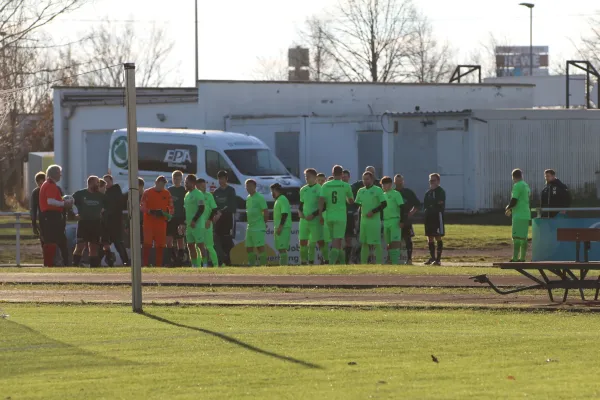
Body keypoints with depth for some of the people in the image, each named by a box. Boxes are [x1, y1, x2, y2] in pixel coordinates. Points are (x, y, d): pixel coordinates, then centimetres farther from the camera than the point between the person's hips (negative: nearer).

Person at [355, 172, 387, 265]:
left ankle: (380, 263, -5)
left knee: (376, 243, -8)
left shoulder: (377, 190, -4)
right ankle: (363, 263, 13)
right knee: (364, 243, 8)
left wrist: (373, 211, -15)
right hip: (364, 220, 6)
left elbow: (384, 204, -8)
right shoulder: (361, 191, 15)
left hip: (374, 220, -6)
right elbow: (356, 204, 23)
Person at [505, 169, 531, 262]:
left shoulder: (517, 186, -12)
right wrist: (511, 209, 26)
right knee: (523, 238, 11)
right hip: (526, 215, 9)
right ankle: (522, 258, 13)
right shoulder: (526, 186, 15)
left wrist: (508, 207, 3)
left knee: (517, 237, -10)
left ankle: (515, 258, -14)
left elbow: (514, 201, -17)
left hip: (519, 216, -9)